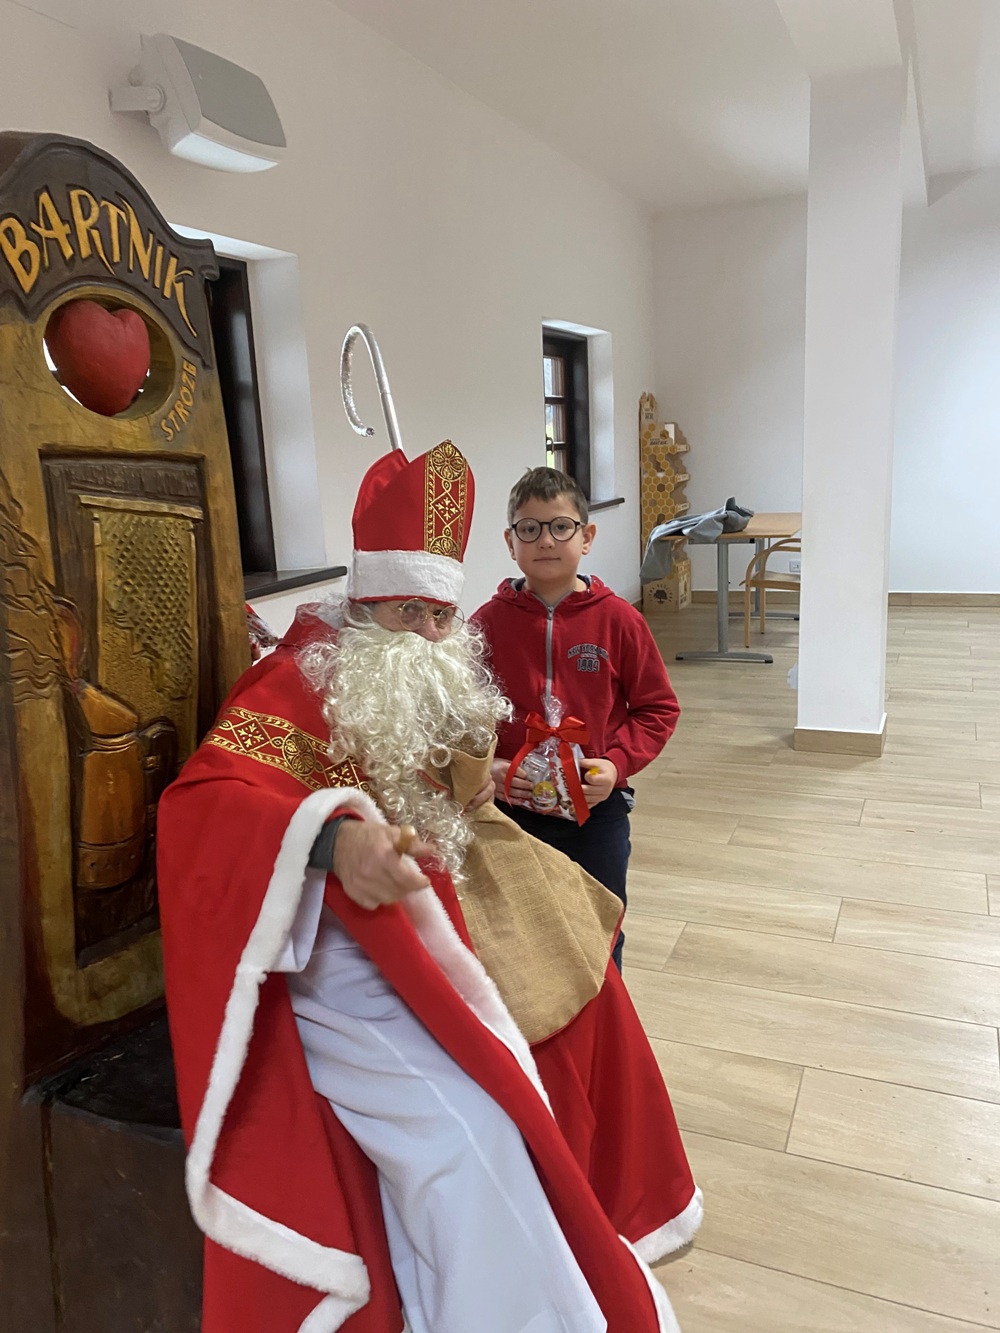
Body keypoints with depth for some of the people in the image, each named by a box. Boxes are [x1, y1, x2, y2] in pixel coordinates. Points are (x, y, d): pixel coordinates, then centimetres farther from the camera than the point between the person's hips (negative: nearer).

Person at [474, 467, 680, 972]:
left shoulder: (617, 618, -7)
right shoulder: (489, 622, -6)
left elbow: (658, 708, -1)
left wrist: (617, 763, -15)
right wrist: (487, 766, -17)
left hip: (596, 812, 0)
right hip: (512, 811, 1)